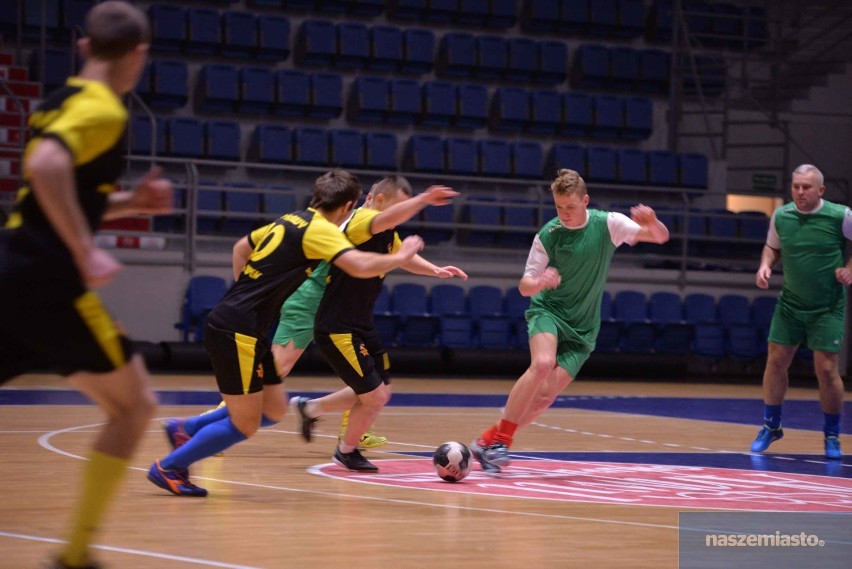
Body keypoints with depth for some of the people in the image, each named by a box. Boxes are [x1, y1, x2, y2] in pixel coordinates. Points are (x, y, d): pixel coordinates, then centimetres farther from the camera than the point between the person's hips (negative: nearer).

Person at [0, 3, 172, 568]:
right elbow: (45, 166, -29)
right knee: (135, 404, 7)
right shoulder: (103, 110, -10)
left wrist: (131, 201, 19)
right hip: (49, 283, -8)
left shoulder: (62, 102, 18)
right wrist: (87, 253, -26)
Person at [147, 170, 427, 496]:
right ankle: (168, 467, 6)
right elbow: (362, 266, -25)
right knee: (244, 426, -2)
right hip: (236, 332, -9)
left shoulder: (291, 220, 15)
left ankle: (187, 429, 20)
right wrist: (402, 256, -8)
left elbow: (241, 248, 30)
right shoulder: (320, 230, -12)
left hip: (242, 329, 9)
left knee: (274, 410, 14)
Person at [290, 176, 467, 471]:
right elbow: (388, 219, -43)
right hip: (337, 329, -10)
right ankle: (347, 451, 22)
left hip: (362, 326, 10)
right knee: (374, 396, -5)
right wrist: (423, 199, -58)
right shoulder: (360, 220, -19)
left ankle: (310, 408, 34)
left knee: (381, 393, 17)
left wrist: (436, 270, 8)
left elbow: (405, 257, 27)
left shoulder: (388, 235, 9)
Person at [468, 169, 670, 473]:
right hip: (548, 311, -2)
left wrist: (651, 222, -30)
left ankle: (490, 442, 5)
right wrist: (540, 282, -27)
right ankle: (499, 438, -24)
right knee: (542, 363, -33)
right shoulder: (547, 235, -8)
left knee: (545, 396, -12)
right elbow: (525, 286, -3)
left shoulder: (608, 224, -6)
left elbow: (660, 237, -6)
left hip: (582, 329, 2)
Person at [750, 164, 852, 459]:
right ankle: (771, 427, 20)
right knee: (776, 361, 3)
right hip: (789, 303, 3)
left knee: (826, 369, -5)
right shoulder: (780, 216, -3)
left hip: (827, 307, -3)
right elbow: (772, 246, 14)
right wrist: (765, 265, -5)